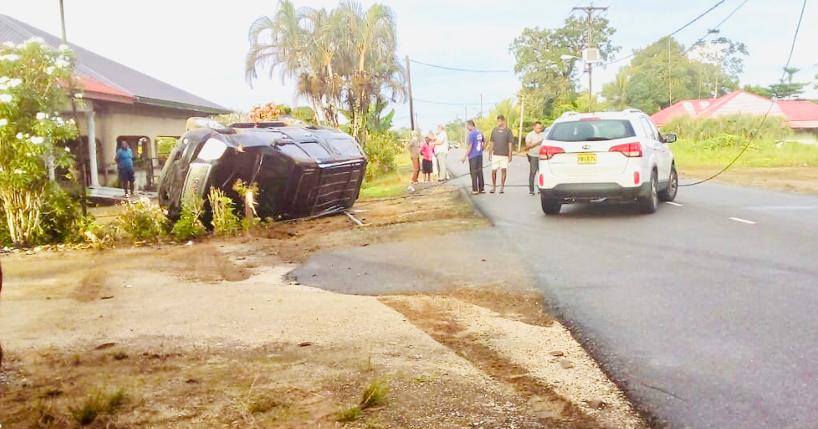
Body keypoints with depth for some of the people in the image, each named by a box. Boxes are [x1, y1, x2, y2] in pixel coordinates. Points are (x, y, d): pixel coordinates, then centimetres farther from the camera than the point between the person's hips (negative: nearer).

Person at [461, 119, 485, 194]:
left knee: (474, 173, -2)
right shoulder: (480, 133, 10)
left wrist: (465, 156, -12)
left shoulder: (471, 134, -13)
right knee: (480, 172, 10)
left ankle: (475, 190, -1)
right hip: (480, 155, 7)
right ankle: (482, 189, 12)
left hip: (473, 156, -7)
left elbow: (470, 146, -15)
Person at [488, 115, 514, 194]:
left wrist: (510, 155, -6)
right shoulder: (494, 130, 7)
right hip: (495, 154, 2)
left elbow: (510, 143, -1)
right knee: (493, 171, 1)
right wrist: (490, 153, 9)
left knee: (503, 170, 1)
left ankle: (502, 186, 11)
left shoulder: (508, 130, -1)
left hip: (504, 154, -2)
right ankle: (493, 186, 14)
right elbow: (492, 142, 12)